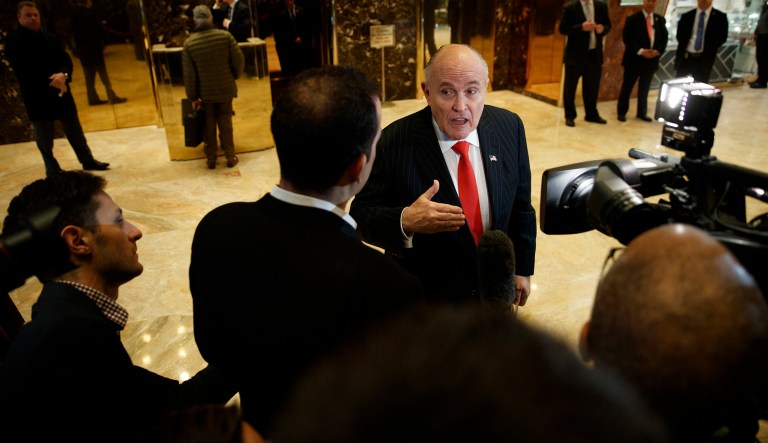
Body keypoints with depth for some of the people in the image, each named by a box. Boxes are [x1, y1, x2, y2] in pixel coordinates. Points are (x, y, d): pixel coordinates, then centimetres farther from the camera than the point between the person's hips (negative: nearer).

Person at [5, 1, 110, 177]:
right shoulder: (13, 41, -5)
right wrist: (50, 82, -19)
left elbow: (66, 60, 2)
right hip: (37, 97, -4)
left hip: (61, 92, 5)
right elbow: (23, 71, -14)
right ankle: (53, 172, 15)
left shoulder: (50, 37, 10)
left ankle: (88, 161, 27)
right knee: (45, 139, 5)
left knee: (75, 131, 14)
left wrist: (63, 75, -20)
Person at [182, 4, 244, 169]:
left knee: (209, 124, 14)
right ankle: (230, 157, 17)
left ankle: (211, 159, 21)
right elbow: (239, 60, -8)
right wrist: (234, 76, 12)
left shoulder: (189, 43, -10)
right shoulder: (225, 35, -12)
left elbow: (189, 74, -8)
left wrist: (193, 97, 2)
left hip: (205, 92, 0)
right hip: (225, 88, 0)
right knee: (225, 122, 13)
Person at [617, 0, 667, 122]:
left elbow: (664, 38, 9)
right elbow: (627, 38, -11)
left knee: (644, 88, 11)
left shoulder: (660, 20, 9)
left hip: (651, 60, 4)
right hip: (634, 59, -4)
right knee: (627, 87, 2)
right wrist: (640, 51, -18)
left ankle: (642, 113, 20)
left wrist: (658, 51, -10)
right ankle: (622, 112, 12)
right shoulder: (632, 19, -4)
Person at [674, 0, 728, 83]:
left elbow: (722, 37, 0)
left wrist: (709, 49, -6)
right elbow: (679, 36, 8)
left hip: (704, 59, -2)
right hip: (685, 58, 2)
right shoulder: (686, 16, 9)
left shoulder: (720, 17, 3)